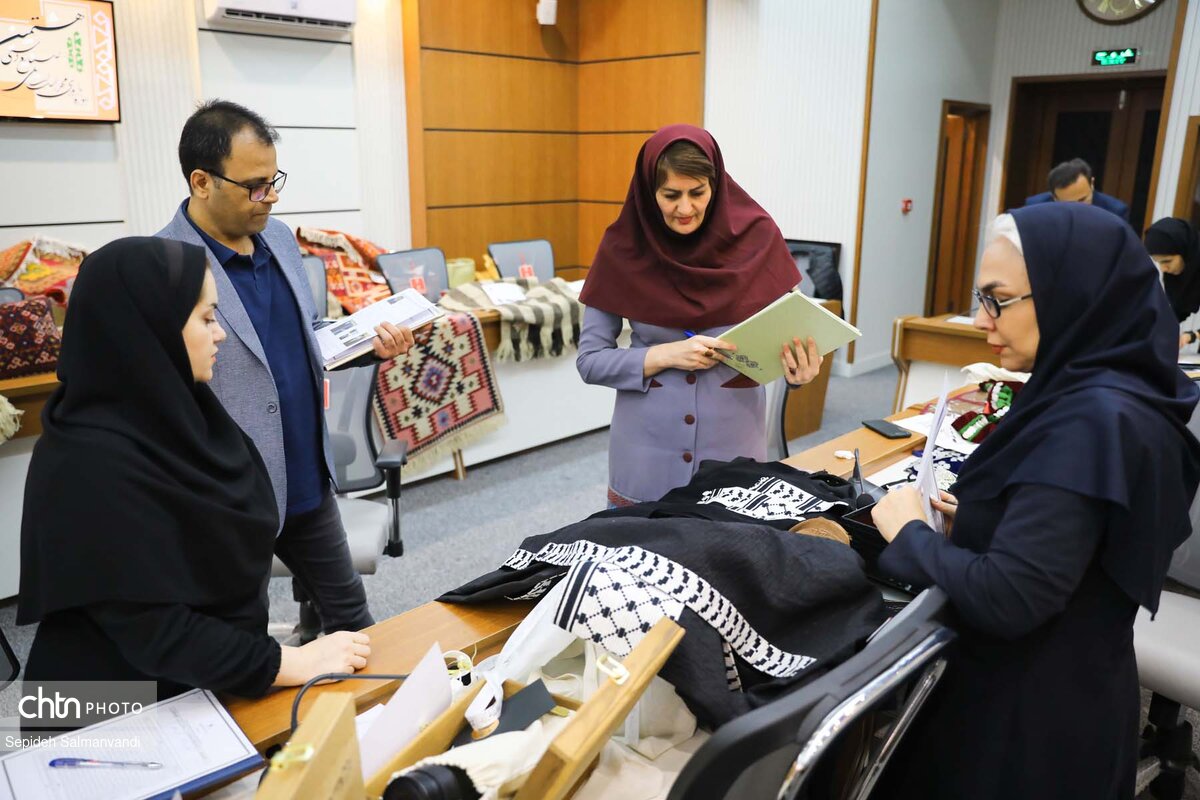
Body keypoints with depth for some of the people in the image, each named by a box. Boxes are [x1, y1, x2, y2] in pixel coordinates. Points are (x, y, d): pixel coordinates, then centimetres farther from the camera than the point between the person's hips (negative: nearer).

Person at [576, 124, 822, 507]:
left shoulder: (756, 237, -6)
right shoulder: (623, 248, -7)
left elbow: (783, 335, 0)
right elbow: (590, 360, -5)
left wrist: (798, 368, -22)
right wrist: (666, 355, -19)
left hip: (733, 448, 0)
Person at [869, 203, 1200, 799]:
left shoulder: (1095, 420, -28)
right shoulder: (1097, 392, 2)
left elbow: (1007, 600, -31)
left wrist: (910, 533, -17)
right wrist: (978, 521, 1)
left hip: (1034, 717, -8)